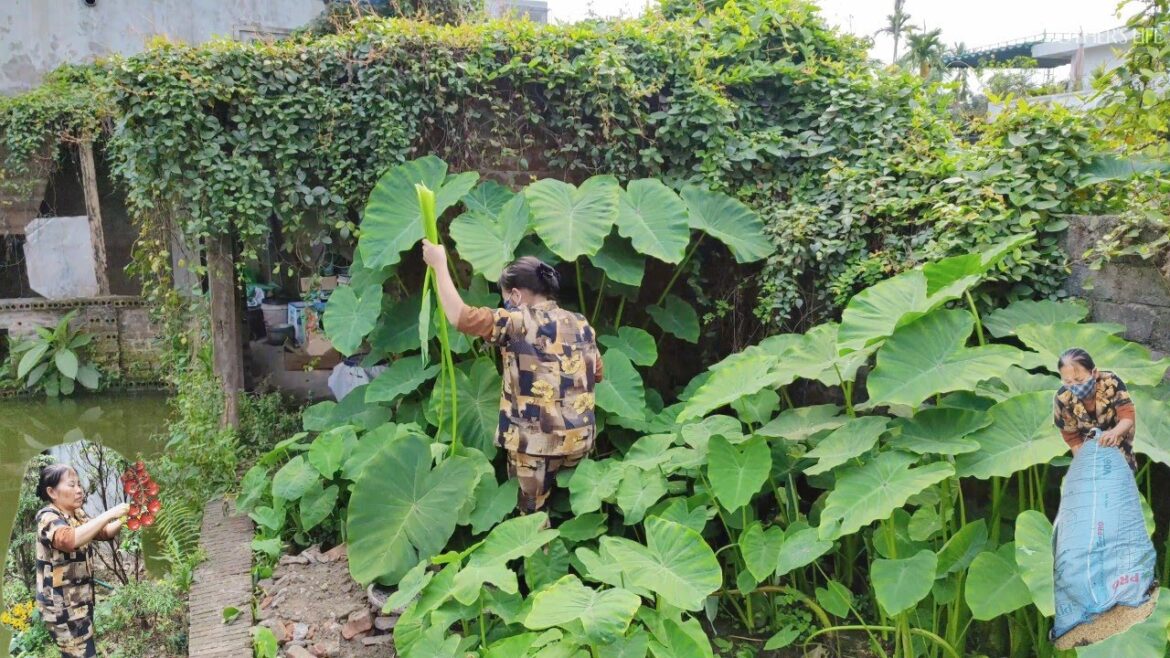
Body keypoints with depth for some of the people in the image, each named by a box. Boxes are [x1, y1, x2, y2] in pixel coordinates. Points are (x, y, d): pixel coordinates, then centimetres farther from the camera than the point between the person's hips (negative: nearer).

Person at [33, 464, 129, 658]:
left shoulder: (78, 514, 8)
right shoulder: (48, 517, -16)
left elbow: (104, 533, 18)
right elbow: (69, 540, -36)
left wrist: (124, 517, -2)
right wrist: (109, 514, -35)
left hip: (81, 599, 8)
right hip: (62, 605, -8)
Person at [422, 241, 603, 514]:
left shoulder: (518, 321, -13)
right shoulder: (581, 324, 6)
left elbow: (459, 315, -15)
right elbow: (597, 373, 18)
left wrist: (439, 264, -4)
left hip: (538, 442, -6)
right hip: (580, 437, 6)